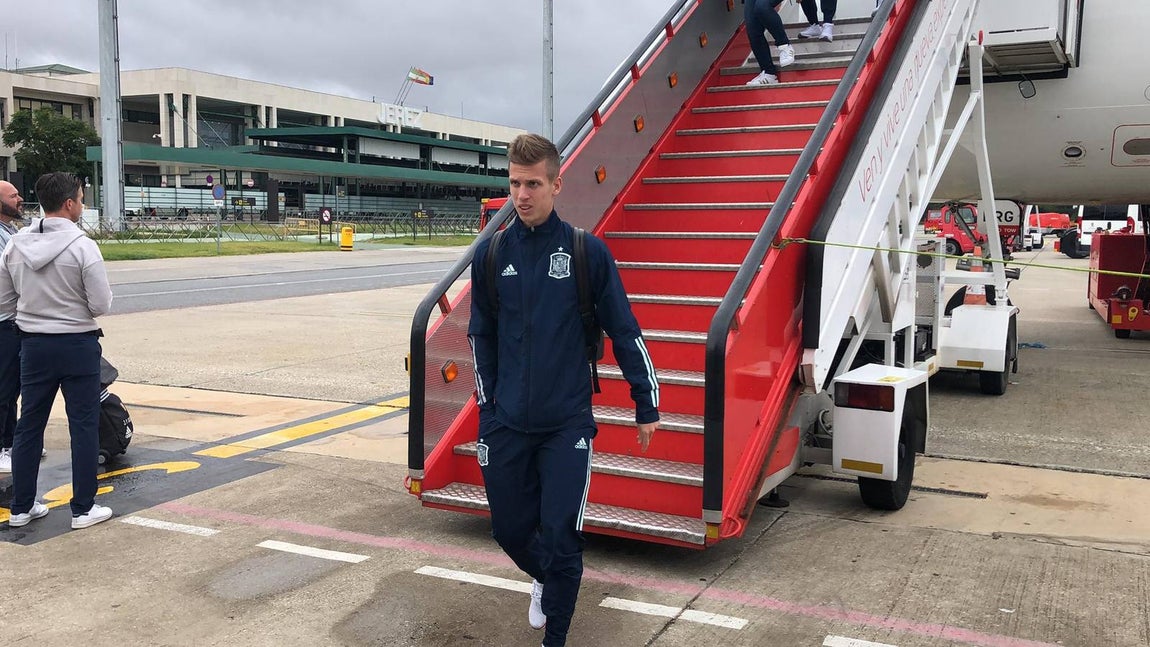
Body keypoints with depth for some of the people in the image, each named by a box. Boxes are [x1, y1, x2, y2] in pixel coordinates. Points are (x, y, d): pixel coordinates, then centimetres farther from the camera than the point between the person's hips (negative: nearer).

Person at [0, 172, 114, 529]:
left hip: (34, 344, 5)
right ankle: (84, 508, 9)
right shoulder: (82, 246, -16)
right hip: (77, 343, -5)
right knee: (84, 426, 4)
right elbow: (101, 305, -15)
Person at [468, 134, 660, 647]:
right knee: (509, 529, 13)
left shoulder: (587, 252, -6)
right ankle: (543, 580, 47)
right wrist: (486, 409, 13)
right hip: (508, 426, 3)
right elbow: (482, 338, 11)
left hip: (568, 424, -3)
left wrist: (646, 405, 2)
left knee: (560, 538, -3)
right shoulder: (490, 254, 1)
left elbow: (623, 331, 0)